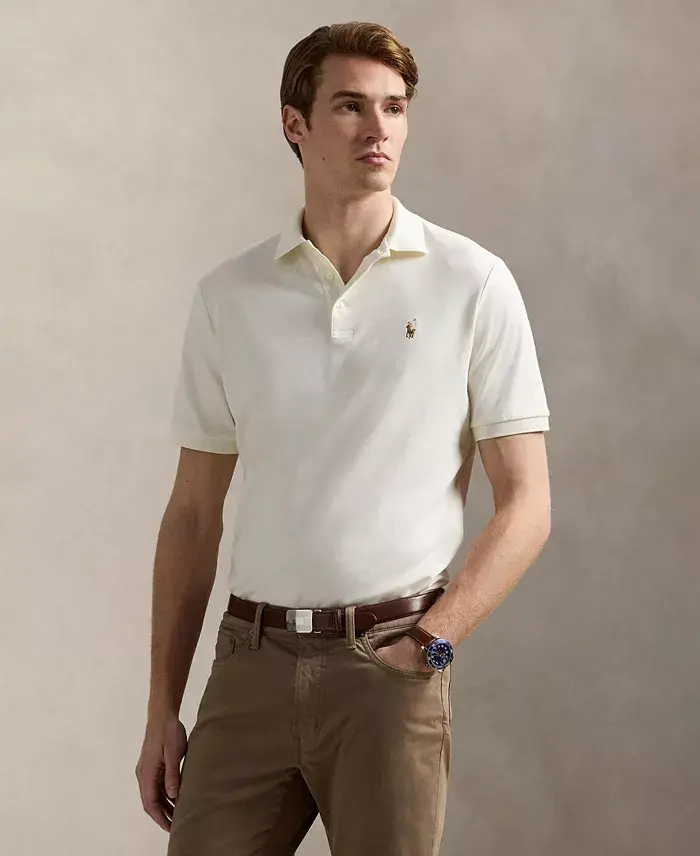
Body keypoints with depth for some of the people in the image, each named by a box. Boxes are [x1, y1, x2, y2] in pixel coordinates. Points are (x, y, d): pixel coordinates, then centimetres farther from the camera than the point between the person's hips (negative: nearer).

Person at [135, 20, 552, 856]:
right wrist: (162, 709, 8)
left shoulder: (472, 284, -1)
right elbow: (193, 515, 11)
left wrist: (432, 640, -12)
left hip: (390, 667, -2)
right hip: (251, 663, 2)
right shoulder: (228, 295, 6)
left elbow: (525, 504, -1)